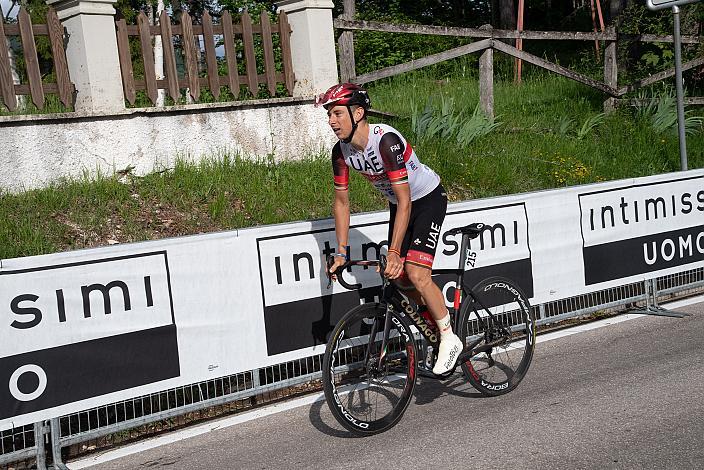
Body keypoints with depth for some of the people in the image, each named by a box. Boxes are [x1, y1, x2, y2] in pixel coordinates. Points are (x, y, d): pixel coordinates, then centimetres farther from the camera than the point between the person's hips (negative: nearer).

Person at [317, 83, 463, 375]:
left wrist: (393, 252, -36)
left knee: (415, 274, -20)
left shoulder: (386, 141, -33)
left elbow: (404, 200, -34)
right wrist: (341, 252, -6)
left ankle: (450, 339, -3)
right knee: (398, 277, 4)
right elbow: (341, 201, -2)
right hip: (399, 203, 8)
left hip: (429, 199, -7)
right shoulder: (341, 151, -12)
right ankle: (432, 328, 26)